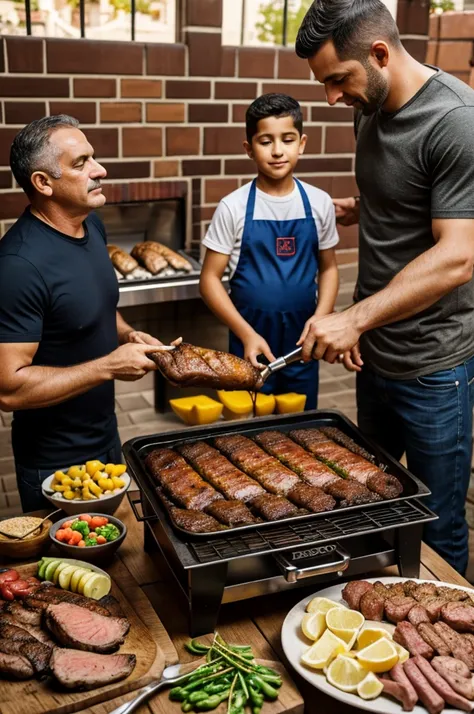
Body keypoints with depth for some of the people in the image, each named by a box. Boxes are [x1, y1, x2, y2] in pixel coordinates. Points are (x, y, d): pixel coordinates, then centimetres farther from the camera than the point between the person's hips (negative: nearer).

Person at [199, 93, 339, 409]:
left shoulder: (319, 203, -1)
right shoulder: (234, 207, -9)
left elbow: (328, 267, 9)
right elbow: (210, 279, -6)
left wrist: (322, 315, -9)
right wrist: (246, 333, -14)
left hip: (302, 339, 2)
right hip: (251, 340, -2)